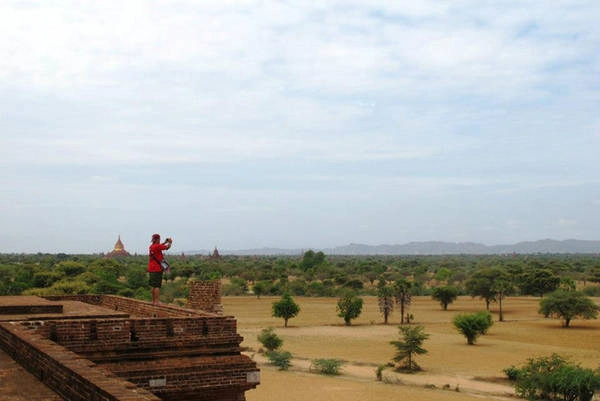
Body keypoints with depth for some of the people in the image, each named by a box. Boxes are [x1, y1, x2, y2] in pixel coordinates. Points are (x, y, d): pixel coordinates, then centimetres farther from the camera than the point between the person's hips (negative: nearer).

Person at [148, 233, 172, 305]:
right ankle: (156, 301, -8)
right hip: (157, 269, -9)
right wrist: (170, 242, 12)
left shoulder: (151, 246, 10)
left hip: (151, 269, 9)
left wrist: (165, 242, 26)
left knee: (153, 286, 14)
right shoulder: (157, 246, -16)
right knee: (157, 286, -7)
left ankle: (153, 300, 20)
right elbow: (167, 247, -8)